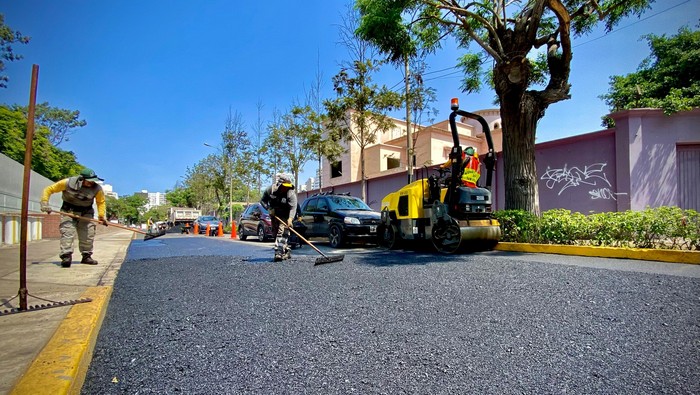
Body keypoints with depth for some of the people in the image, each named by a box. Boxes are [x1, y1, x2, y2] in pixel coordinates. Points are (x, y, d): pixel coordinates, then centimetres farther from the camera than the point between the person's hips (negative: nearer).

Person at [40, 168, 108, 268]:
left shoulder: (97, 188, -14)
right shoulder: (68, 183, -18)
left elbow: (101, 202, 1)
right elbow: (49, 189, -6)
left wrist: (101, 216, -8)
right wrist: (45, 203, -16)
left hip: (86, 213, 2)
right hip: (68, 211, -2)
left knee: (88, 235, 0)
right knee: (67, 233, -14)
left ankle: (86, 256, 11)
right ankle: (66, 256, -14)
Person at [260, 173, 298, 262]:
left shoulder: (291, 193, -24)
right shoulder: (270, 189, -12)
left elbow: (293, 207, -32)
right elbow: (262, 200, 0)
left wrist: (290, 219, -47)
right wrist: (269, 209, -17)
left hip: (285, 216, -5)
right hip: (274, 215, 5)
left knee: (282, 232, -21)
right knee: (275, 233, 10)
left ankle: (279, 253, -24)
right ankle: (287, 251, 23)